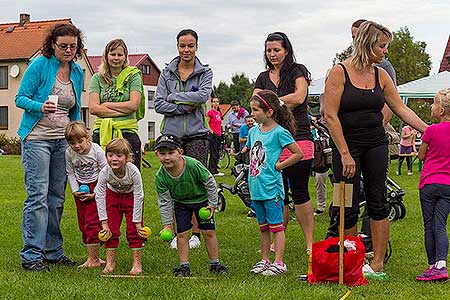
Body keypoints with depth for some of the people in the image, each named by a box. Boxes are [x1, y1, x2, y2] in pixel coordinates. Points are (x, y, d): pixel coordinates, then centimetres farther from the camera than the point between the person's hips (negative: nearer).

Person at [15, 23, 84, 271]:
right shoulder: (40, 65, -6)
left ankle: (53, 251, 16)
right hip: (37, 138, -5)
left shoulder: (77, 72, 10)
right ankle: (31, 255, -5)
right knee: (38, 196, -10)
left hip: (62, 140, 6)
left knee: (56, 198, 7)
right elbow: (20, 98, -6)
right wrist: (41, 106, -24)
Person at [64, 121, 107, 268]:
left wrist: (95, 193, -15)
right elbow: (71, 174, 3)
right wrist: (75, 190, -9)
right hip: (80, 191, 5)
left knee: (92, 223, -11)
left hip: (96, 189, -5)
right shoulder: (69, 153, -8)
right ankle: (93, 257, 16)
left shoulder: (96, 150, -17)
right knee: (83, 225, 6)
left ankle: (94, 259, -6)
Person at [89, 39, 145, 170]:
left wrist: (107, 105, -1)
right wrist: (122, 110, -6)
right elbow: (93, 108, -1)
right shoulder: (98, 78, 11)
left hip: (127, 132, -1)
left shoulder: (133, 76, 7)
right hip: (102, 133, 1)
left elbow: (134, 105, -5)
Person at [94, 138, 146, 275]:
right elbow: (99, 196, -21)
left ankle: (137, 263, 3)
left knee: (134, 230, -7)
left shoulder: (133, 171, -35)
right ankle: (110, 262, 8)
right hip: (113, 196, 2)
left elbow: (138, 197, -25)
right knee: (111, 229, -2)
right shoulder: (105, 172, -30)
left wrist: (137, 221, -22)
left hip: (131, 196, -2)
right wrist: (104, 222, -20)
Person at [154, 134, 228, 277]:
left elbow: (210, 183, -17)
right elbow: (164, 201, -14)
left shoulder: (193, 165, -34)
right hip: (181, 203, 2)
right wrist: (167, 225, -13)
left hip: (202, 199, -1)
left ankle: (215, 264, 14)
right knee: (182, 234, -2)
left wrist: (212, 204, -12)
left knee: (209, 232, 0)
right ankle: (184, 266, 12)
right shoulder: (161, 176, -25)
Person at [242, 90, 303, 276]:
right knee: (263, 226, 16)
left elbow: (298, 154, -11)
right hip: (256, 187, 7)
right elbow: (248, 149, 28)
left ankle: (279, 263, 3)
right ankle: (264, 260, 24)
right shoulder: (253, 131, 9)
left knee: (276, 225, -1)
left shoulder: (279, 132, -12)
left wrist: (278, 166, -11)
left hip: (272, 187, -7)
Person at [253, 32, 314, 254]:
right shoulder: (263, 77, 18)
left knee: (299, 193, -3)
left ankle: (309, 243, 3)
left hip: (298, 139, -4)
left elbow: (299, 96, -11)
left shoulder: (298, 71, 4)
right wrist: (283, 103, -6)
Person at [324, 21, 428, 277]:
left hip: (376, 145, 4)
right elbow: (330, 116, -12)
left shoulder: (381, 75, 7)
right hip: (347, 146, -4)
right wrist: (345, 154, -14)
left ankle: (377, 265, 8)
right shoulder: (340, 72, -9)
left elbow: (401, 109, 11)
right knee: (348, 208, 0)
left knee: (378, 203, 1)